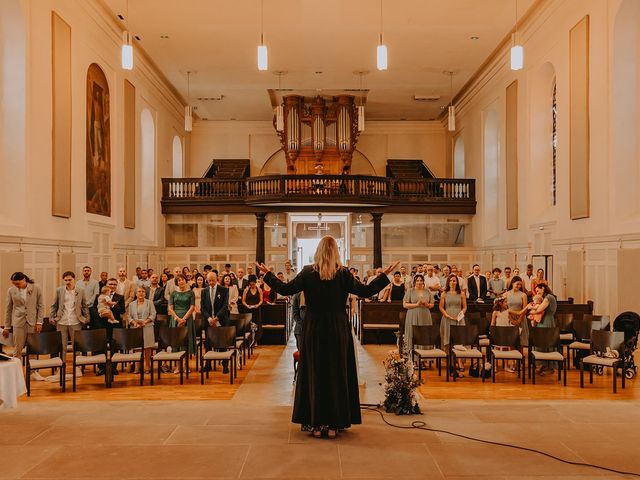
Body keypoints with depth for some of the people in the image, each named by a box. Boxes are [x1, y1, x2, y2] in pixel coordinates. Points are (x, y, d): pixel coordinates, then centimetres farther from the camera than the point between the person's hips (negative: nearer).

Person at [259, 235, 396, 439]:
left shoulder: (308, 272, -7)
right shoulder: (343, 273, -7)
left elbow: (285, 289, -4)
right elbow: (365, 291, -6)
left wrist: (268, 274, 10)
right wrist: (385, 275, 5)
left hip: (314, 330, 0)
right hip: (338, 331, 0)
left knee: (315, 374, 9)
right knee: (337, 374, 8)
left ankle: (316, 424, 12)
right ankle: (333, 425, 10)